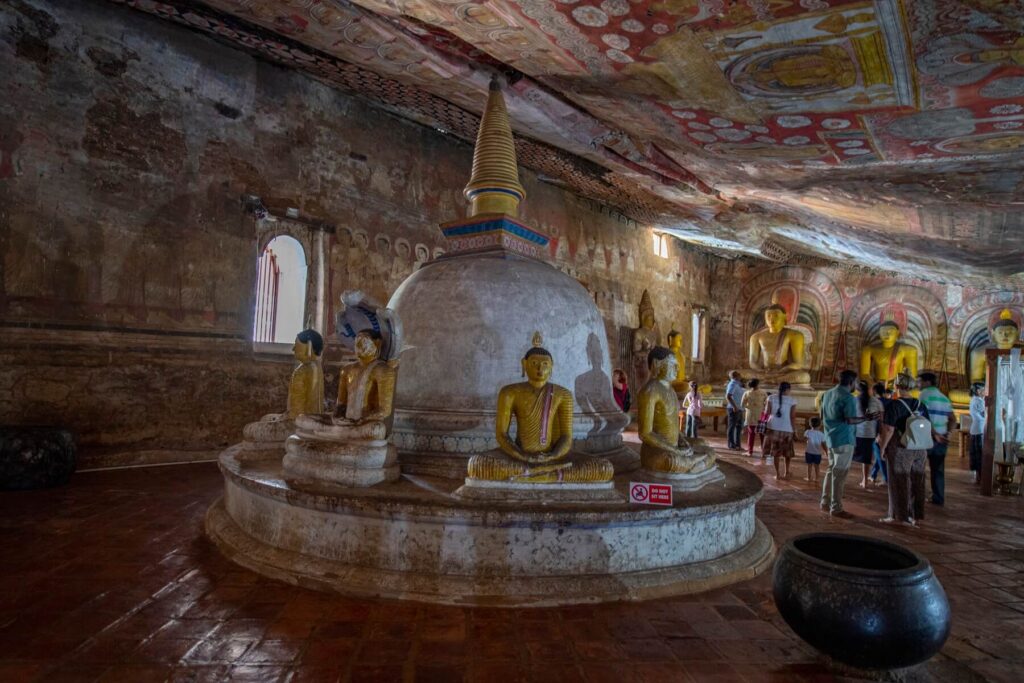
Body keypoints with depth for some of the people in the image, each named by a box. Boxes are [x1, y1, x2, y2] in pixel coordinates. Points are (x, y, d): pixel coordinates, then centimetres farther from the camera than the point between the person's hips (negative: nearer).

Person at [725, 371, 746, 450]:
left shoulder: (738, 384, 17)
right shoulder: (732, 384, -12)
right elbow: (728, 396, -24)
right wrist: (734, 406, -27)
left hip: (739, 409, 10)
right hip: (733, 409, -10)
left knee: (739, 427, 14)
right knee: (731, 427, -4)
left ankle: (737, 444, 22)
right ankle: (731, 445, 0)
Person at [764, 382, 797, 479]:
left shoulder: (772, 398, -1)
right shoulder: (792, 400, -4)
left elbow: (768, 412, -4)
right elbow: (793, 416, -5)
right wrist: (792, 428, 3)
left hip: (773, 428, 1)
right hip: (787, 429, -1)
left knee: (775, 451, 8)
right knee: (787, 452, 17)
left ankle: (778, 474, 9)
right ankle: (787, 472, 19)